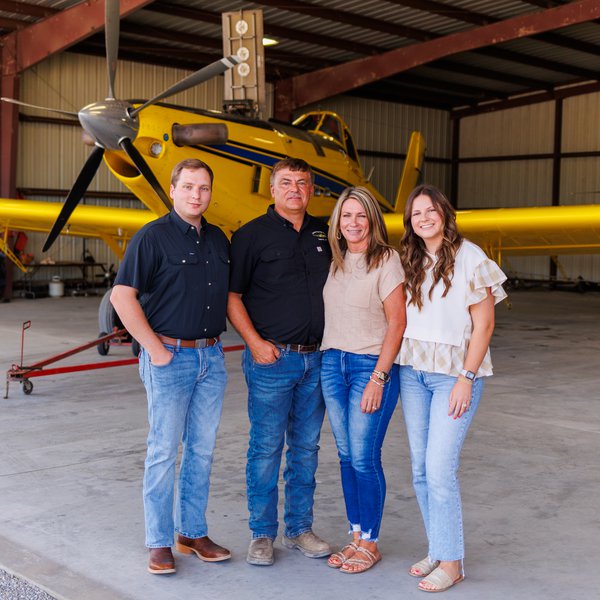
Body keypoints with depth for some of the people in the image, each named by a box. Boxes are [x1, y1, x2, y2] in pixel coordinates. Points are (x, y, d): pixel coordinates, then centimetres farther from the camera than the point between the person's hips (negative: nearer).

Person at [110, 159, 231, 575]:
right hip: (170, 357, -6)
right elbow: (122, 295, -13)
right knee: (164, 451, 0)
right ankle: (159, 543, 11)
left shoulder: (219, 240, 11)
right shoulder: (153, 237, -8)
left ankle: (193, 532, 24)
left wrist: (217, 342, 10)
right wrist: (155, 348, -14)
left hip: (212, 356, 6)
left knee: (203, 450, 11)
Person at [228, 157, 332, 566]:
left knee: (306, 448, 11)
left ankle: (300, 528, 23)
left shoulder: (325, 234, 11)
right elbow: (232, 295, -3)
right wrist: (255, 342, -13)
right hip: (272, 358, -4)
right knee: (266, 448, 1)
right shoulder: (252, 235, -3)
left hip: (316, 359, 5)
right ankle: (262, 533, 14)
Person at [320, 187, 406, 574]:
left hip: (371, 365, -6)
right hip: (332, 363, 6)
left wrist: (378, 378, -16)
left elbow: (398, 323, -12)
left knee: (364, 458, -4)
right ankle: (356, 536, 21)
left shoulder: (386, 260, -9)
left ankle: (370, 543, 11)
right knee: (346, 456, 10)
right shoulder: (338, 261, 11)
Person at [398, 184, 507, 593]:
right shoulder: (411, 262, 11)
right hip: (412, 371, 6)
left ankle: (452, 562, 4)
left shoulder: (470, 258, -8)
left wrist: (466, 378, -13)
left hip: (454, 373, -6)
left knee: (440, 468, -9)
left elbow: (484, 324, -9)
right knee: (421, 469, 8)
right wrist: (391, 367, 5)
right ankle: (438, 550, 21)